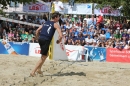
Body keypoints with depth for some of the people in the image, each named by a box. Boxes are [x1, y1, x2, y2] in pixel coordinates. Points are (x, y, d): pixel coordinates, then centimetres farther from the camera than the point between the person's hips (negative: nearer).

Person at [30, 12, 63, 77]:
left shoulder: (46, 22, 21)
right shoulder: (56, 24, 2)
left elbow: (37, 30, 19)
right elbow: (61, 36, -9)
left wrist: (38, 38, 27)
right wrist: (59, 41, 9)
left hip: (40, 39, 7)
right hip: (46, 40, -7)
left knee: (46, 54, 26)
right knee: (43, 57, 2)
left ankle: (39, 69, 24)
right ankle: (33, 72, -2)